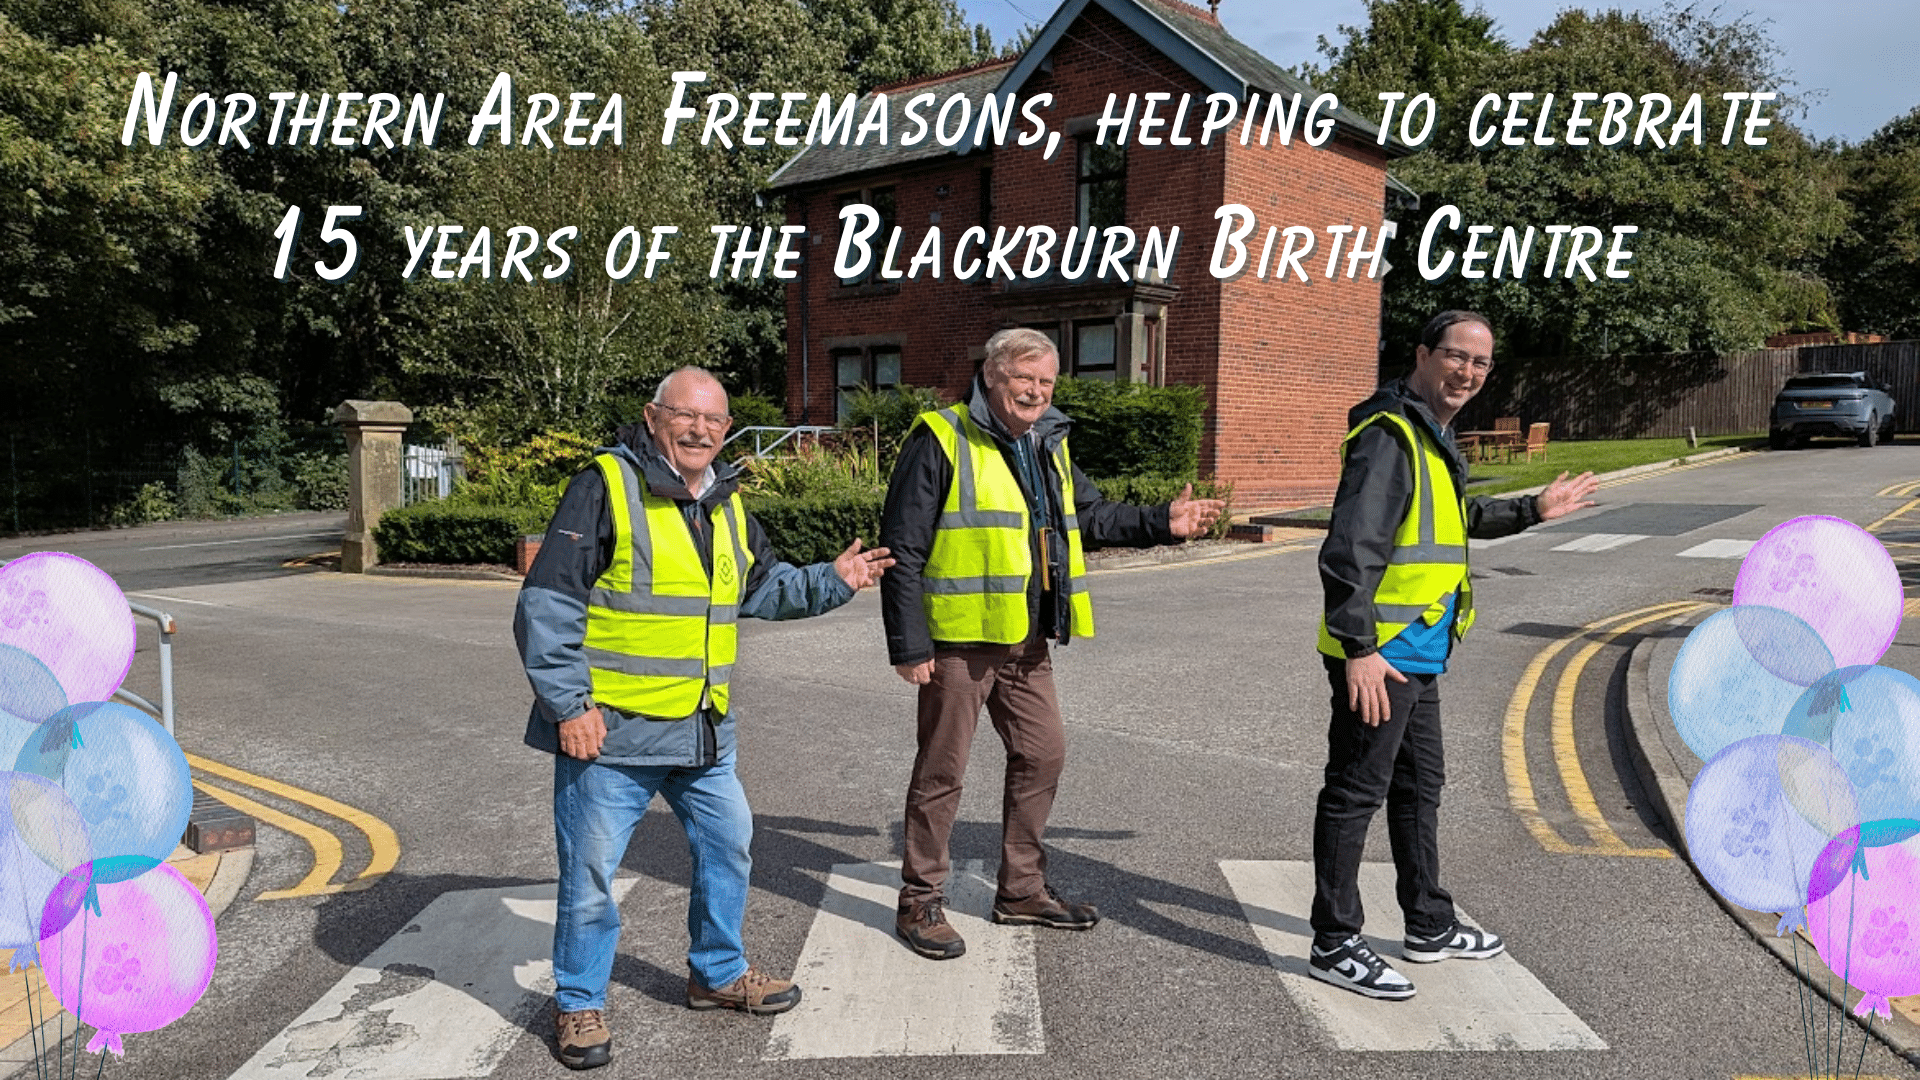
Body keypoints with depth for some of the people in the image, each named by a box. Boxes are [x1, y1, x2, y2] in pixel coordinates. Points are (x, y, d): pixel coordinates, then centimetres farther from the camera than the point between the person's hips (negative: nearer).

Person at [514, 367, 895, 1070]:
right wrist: (569, 706, -18)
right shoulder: (605, 488, -12)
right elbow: (546, 605, -15)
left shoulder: (728, 505, 11)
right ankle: (578, 1004, 25)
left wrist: (834, 580, 13)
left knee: (727, 845, 17)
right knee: (590, 872, 4)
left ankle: (719, 973, 38)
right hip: (609, 727, -7)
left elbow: (763, 588, 25)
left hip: (703, 728, 7)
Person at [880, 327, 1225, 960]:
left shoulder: (1048, 445, 14)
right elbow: (903, 550, -13)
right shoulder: (941, 441, -11)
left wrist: (1162, 524, 9)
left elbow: (1093, 517, 24)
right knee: (942, 769, 2)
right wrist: (908, 643, -16)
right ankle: (920, 902, 18)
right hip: (958, 641, -8)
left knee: (1043, 755, 14)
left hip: (1026, 644, 8)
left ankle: (1022, 889, 31)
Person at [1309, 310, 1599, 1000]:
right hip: (1376, 658, -11)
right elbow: (1350, 550, -25)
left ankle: (1430, 927, 36)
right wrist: (1359, 649, -29)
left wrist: (1532, 511, 35)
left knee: (1420, 788, 20)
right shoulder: (1390, 436, -17)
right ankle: (1334, 945, 9)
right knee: (1355, 793, -2)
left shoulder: (1434, 439, 16)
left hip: (1418, 657, 11)